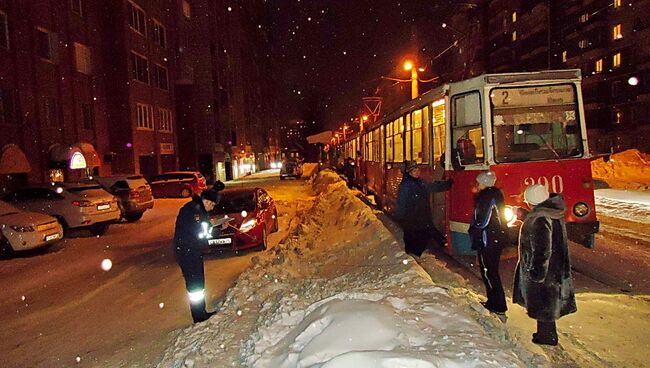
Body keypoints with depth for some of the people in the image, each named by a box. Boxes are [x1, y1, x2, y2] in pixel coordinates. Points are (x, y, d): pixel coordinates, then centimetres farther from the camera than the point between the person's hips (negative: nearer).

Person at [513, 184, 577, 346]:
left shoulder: (539, 219, -28)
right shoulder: (554, 213, 3)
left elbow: (542, 250, -27)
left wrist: (536, 272, -19)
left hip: (541, 270, -10)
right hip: (556, 267, 10)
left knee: (543, 303, 8)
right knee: (547, 302, 21)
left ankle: (547, 335, 22)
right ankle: (546, 332, 35)